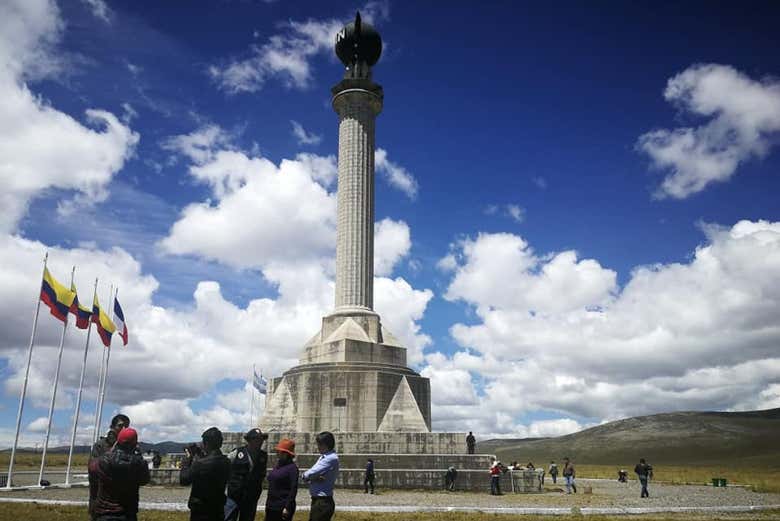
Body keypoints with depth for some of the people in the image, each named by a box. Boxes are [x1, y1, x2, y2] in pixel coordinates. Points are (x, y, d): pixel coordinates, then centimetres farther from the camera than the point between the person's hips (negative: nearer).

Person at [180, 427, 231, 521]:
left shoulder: (200, 464, -24)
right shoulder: (226, 462, -3)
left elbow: (183, 480, -10)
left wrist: (187, 458, -1)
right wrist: (200, 455, 8)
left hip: (201, 512, -6)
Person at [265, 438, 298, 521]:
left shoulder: (292, 467, -13)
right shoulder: (278, 465, 10)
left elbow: (293, 489, -16)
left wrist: (287, 508, -19)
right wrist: (268, 504, 17)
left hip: (283, 507, -8)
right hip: (271, 507, 8)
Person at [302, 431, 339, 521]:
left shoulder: (331, 458, -18)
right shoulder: (323, 457, 13)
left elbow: (310, 474, -21)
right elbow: (307, 475, 5)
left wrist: (305, 475, 0)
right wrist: (315, 477, -15)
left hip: (323, 502, -9)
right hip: (317, 500, 9)